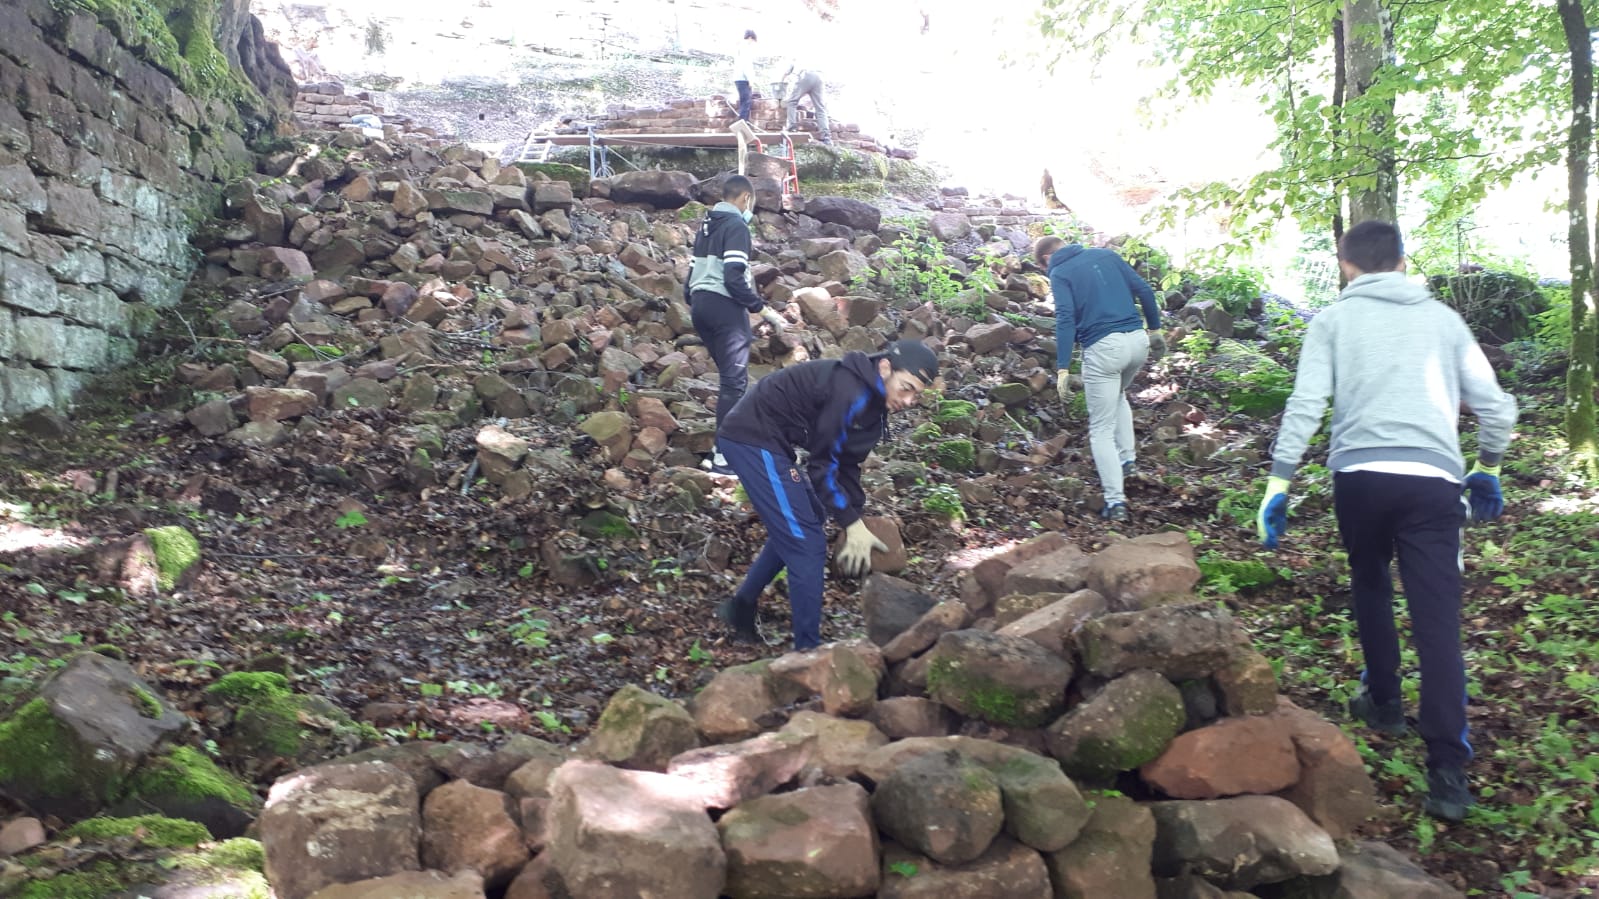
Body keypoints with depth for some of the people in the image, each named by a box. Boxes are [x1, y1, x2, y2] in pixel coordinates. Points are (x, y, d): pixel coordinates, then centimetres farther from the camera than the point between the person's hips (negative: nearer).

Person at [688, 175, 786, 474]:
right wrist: (763, 309, -14)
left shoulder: (707, 225, 19)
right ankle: (724, 456, -12)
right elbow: (733, 278, -19)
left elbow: (694, 271, 19)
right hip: (724, 307, -9)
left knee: (730, 376, 16)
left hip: (700, 304, 9)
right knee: (735, 380, -8)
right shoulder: (736, 226, -9)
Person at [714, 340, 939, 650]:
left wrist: (856, 525, 6)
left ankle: (741, 607, 35)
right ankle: (807, 651, 0)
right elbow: (822, 465, -19)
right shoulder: (851, 393, -24)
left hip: (759, 438, 11)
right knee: (806, 544, -9)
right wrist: (852, 525, -13)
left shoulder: (872, 402, 7)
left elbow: (847, 464, 12)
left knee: (793, 528, 24)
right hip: (754, 438, -11)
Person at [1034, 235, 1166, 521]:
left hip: (1103, 348, -5)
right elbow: (1144, 290, 11)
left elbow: (1065, 319, -12)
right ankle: (1126, 459, 30)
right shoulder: (1106, 255, 16)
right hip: (1138, 340, 5)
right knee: (1118, 394, 36)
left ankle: (1115, 501, -1)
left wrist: (1063, 369, -16)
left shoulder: (1059, 274, 1)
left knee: (1101, 429, 4)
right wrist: (1155, 329, 19)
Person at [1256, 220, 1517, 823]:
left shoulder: (1334, 320, 11)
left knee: (1370, 587, 25)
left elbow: (1304, 405, 0)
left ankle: (1383, 703, 37)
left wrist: (1278, 485, 2)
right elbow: (1495, 407, 16)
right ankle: (1448, 771, -9)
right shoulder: (1442, 318, 17)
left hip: (1359, 474, 0)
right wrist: (1487, 471, 32)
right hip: (1433, 479, 1)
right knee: (1438, 620, -3)